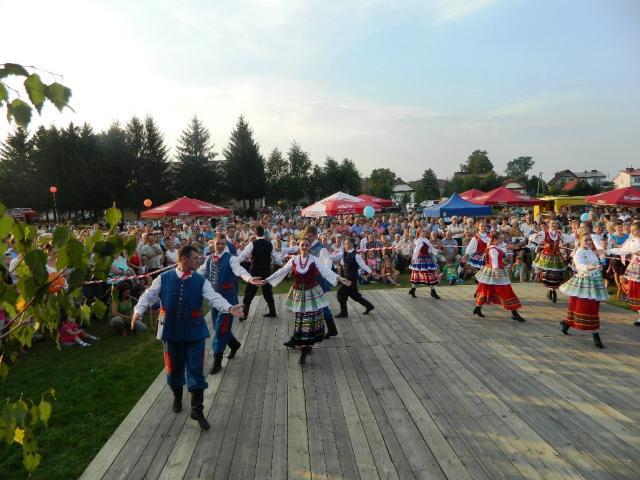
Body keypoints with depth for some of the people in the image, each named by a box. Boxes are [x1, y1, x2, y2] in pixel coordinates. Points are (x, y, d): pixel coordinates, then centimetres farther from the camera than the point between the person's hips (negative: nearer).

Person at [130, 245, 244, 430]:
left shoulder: (201, 280, -4)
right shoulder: (164, 278, -2)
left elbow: (214, 297, -15)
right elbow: (148, 296, 2)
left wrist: (229, 308, -33)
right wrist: (138, 311, -16)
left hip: (194, 331, -1)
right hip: (171, 331, 1)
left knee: (196, 369, 0)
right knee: (174, 367, 16)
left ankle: (197, 410, 12)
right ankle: (177, 397, 45)